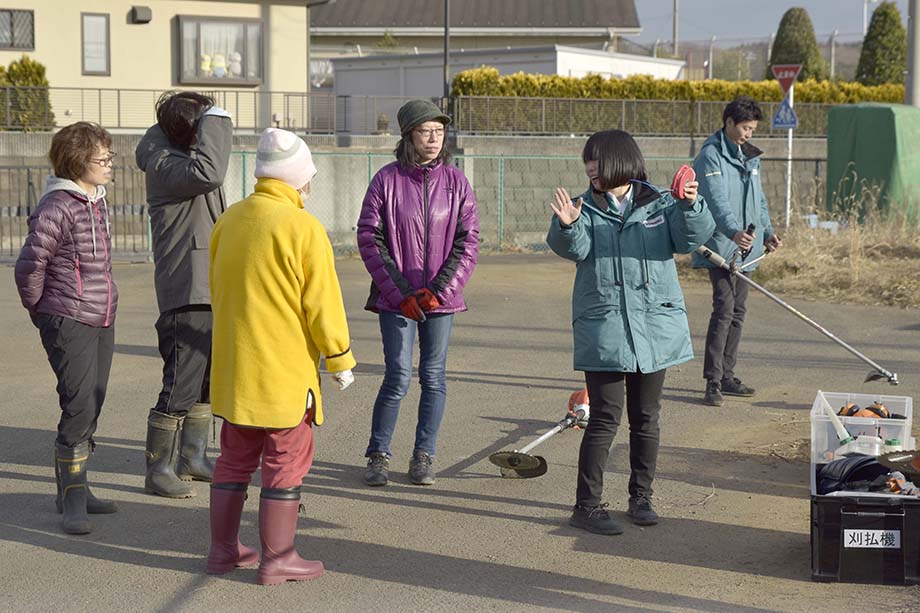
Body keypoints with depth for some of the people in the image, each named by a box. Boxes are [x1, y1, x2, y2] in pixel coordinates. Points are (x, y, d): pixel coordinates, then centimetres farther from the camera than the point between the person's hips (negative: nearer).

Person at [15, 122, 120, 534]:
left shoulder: (97, 203, 11)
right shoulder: (57, 207, -15)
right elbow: (29, 265, -14)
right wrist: (42, 311, -1)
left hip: (102, 322, 8)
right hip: (69, 324, -8)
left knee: (92, 408, 12)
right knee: (79, 408, -11)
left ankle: (73, 489, 24)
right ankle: (72, 499, -3)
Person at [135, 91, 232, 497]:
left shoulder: (187, 156, 17)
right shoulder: (164, 165, -15)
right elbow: (208, 173, -35)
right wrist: (215, 121, -24)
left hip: (211, 291, 10)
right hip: (186, 294, -10)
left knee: (206, 382, 19)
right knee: (181, 386, -8)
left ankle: (193, 457, 31)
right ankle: (158, 470, 2)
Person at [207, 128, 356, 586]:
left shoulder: (229, 221, 6)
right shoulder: (303, 227, -16)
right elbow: (322, 303, -14)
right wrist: (339, 359, -2)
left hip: (233, 366, 7)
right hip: (285, 369, -7)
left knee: (235, 458, 16)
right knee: (286, 462, 3)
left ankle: (223, 549, 23)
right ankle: (277, 559, 8)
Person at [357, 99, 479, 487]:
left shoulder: (456, 182, 2)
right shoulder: (387, 180, -3)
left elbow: (468, 242, 2)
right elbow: (369, 239, -4)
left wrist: (439, 290, -9)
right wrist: (400, 294, -10)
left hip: (441, 298, 2)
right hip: (396, 298, -2)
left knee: (434, 377, 5)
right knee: (398, 378, -6)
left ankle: (424, 456, 16)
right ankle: (378, 455, 9)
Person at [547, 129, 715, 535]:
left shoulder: (660, 205, 6)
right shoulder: (585, 209, 5)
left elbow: (691, 238, -6)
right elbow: (574, 247, -11)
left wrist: (690, 207, -25)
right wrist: (567, 227, -33)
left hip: (655, 327, 2)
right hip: (602, 330, -2)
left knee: (646, 418, 12)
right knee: (605, 418, -6)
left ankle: (641, 497, 25)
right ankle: (587, 505, 0)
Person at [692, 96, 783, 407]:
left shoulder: (750, 157, 16)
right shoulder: (711, 156, -11)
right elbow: (717, 200, -25)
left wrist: (767, 230, 17)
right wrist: (734, 232, -39)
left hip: (745, 247, 9)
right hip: (721, 247, -9)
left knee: (737, 312, 12)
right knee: (724, 309, -15)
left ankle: (726, 375, 21)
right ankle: (713, 382, -13)